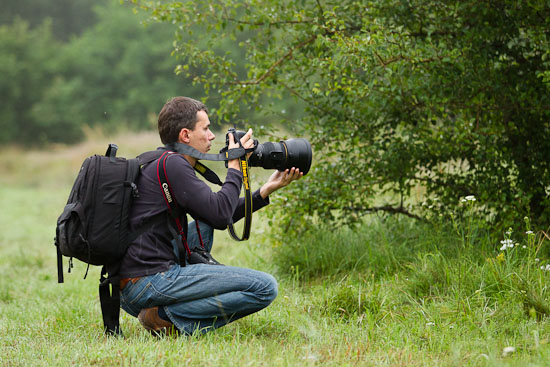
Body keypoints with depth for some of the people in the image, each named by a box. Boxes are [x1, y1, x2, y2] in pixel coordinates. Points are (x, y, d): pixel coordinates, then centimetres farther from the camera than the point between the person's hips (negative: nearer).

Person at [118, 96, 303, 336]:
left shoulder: (161, 164, 22)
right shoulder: (173, 166, -9)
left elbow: (217, 217, 26)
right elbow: (221, 215, -14)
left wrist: (266, 190, 22)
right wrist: (235, 166, 0)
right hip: (149, 283, -10)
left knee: (204, 228, 35)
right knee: (265, 287, -11)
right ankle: (169, 317, -12)